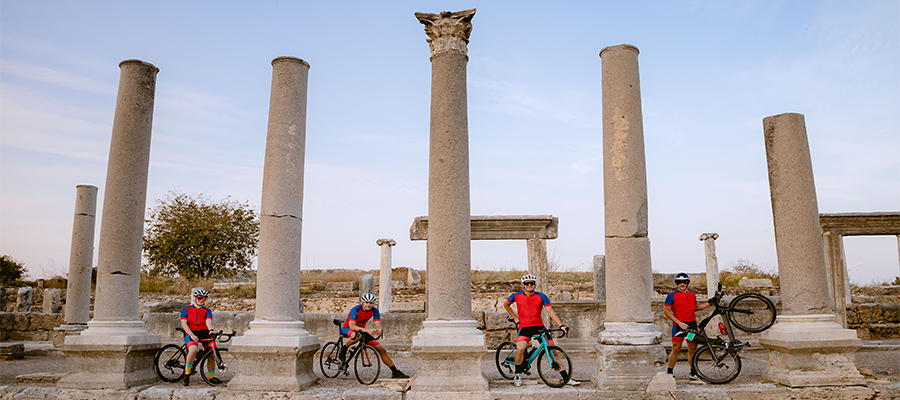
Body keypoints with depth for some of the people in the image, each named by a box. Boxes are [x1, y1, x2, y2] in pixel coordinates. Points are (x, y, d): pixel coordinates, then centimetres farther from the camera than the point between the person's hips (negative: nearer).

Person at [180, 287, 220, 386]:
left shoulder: (207, 311, 13)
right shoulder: (186, 309, 10)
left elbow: (208, 321, -6)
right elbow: (183, 323, -2)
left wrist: (211, 330, -30)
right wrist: (192, 335, -16)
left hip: (204, 333, 3)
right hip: (191, 334, -3)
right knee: (193, 350, -32)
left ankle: (212, 377, 8)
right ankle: (186, 374, -16)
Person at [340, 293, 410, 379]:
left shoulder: (374, 311, -13)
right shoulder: (355, 309, -26)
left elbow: (378, 326, -18)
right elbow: (352, 326, -37)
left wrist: (378, 330, -43)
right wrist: (367, 330, -49)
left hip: (362, 330, 5)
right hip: (347, 330, -5)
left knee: (382, 350, -5)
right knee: (358, 335, -43)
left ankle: (395, 372, 3)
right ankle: (343, 350, -15)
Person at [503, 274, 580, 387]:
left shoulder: (541, 296, -2)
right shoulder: (517, 296, 1)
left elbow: (550, 311, -8)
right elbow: (506, 304, 20)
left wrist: (561, 325, -20)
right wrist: (515, 317, 11)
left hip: (539, 327, 1)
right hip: (524, 328, -1)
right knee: (520, 348, -27)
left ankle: (566, 377, 8)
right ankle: (517, 375, -5)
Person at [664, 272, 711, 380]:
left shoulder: (692, 295, 13)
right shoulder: (672, 296, -3)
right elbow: (666, 311, -7)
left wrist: (710, 303, 19)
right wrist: (679, 323, -13)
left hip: (692, 324, 5)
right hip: (679, 325, -4)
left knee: (692, 350, 7)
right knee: (676, 349, -4)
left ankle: (693, 373, 17)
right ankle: (669, 372, 7)